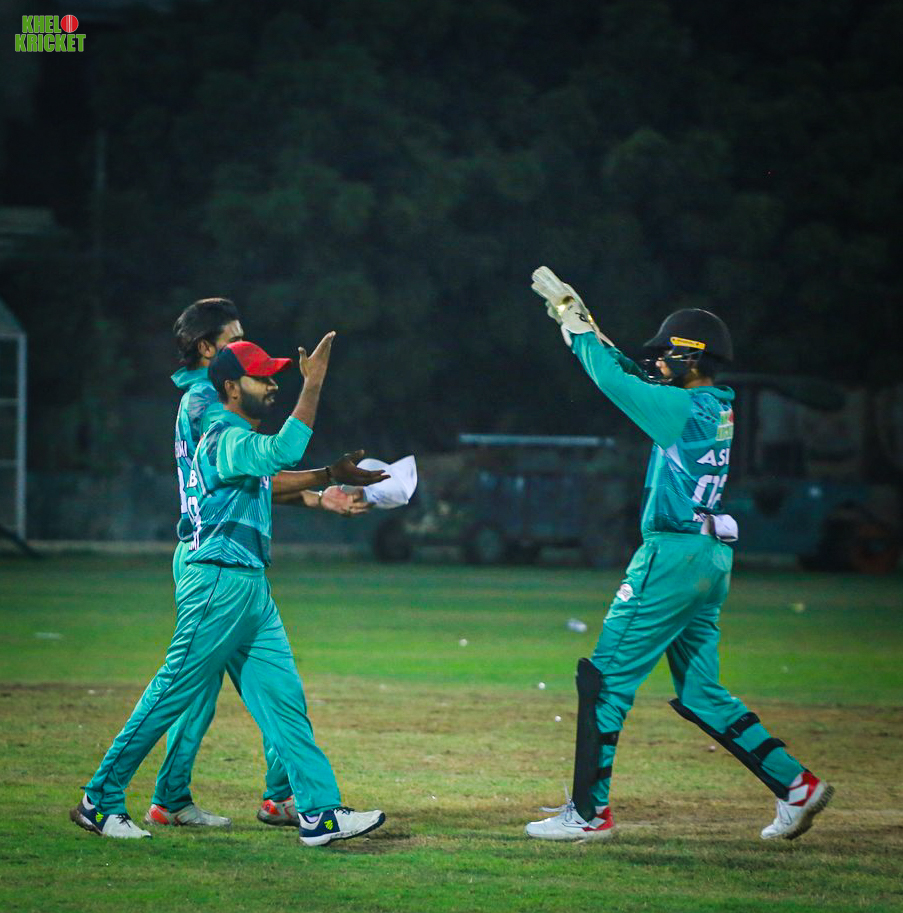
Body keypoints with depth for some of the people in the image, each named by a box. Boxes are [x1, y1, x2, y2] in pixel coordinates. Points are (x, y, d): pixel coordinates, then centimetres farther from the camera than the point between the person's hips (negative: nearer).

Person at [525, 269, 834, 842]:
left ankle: (590, 812, -3)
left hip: (675, 555, -9)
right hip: (712, 558, 9)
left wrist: (577, 329, 4)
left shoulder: (687, 409, -14)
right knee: (700, 693, 14)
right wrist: (583, 325, 23)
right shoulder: (719, 409, 13)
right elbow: (636, 379, 23)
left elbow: (616, 383, -11)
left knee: (606, 680, -4)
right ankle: (796, 784, 10)